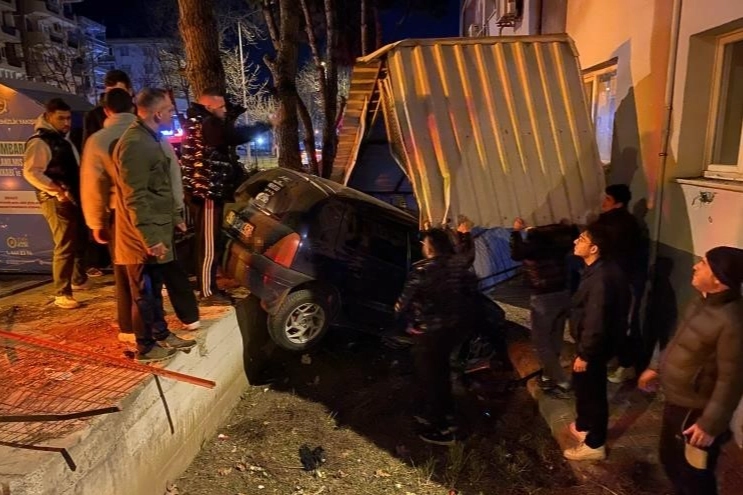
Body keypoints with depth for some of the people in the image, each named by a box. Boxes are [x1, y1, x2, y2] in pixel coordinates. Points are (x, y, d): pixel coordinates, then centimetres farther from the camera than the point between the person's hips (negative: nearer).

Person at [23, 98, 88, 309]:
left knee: (79, 241, 19)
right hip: (56, 201, -9)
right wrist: (57, 190, -26)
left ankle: (79, 280, 36)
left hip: (74, 198, 9)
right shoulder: (39, 142, -12)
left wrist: (81, 190, 12)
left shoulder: (64, 140, 16)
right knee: (65, 246, -9)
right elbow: (30, 172, -22)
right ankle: (61, 294, -2)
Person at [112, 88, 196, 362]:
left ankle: (161, 335, 31)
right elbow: (135, 198, -24)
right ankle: (146, 347, 15)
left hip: (156, 230, 10)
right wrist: (150, 238, -24)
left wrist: (174, 217, 24)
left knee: (154, 289, 19)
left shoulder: (149, 139, 14)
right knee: (144, 293, 3)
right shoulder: (135, 143, -19)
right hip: (144, 237, -10)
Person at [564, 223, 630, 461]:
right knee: (582, 385, 25)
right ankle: (583, 425, 46)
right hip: (592, 342, 10)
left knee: (592, 392, 7)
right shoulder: (602, 268, 0)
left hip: (594, 346, -10)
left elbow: (595, 324, -28)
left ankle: (595, 445, 25)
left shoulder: (600, 279, -32)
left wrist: (584, 355, -19)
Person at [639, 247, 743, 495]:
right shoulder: (702, 301, -1)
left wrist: (710, 424, -21)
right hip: (674, 402, 9)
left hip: (696, 412, -9)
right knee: (670, 459, 27)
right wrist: (656, 367, 20)